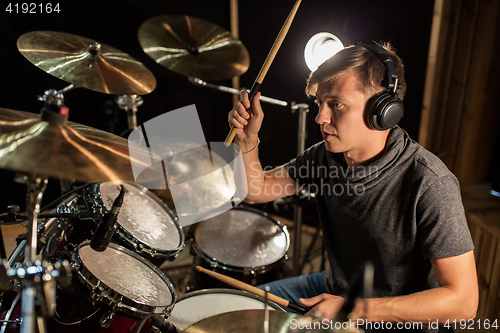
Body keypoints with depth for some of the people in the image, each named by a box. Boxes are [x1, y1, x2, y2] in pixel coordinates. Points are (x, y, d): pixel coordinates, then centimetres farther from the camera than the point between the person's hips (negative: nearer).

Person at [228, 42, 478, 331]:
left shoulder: (430, 185, -29)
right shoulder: (326, 155, -10)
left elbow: (463, 301, -26)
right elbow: (256, 189, 0)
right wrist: (248, 139, -19)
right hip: (336, 290, 6)